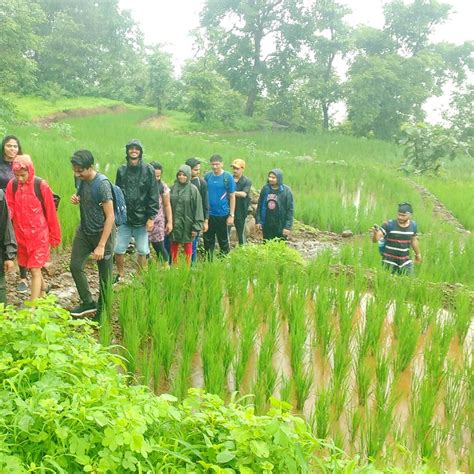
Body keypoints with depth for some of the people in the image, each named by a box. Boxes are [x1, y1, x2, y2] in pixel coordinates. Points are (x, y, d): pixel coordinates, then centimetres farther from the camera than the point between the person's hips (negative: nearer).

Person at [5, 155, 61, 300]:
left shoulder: (42, 186, -13)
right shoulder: (12, 185, -3)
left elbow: (50, 213, -6)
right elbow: (9, 209, -3)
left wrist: (54, 235, 0)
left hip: (39, 234, -4)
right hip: (20, 234, 4)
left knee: (35, 270, -6)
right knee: (31, 267, 19)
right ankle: (42, 288, 46)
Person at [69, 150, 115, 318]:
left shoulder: (102, 184, -22)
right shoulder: (81, 180, -1)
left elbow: (110, 217, -22)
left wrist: (101, 245, -24)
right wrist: (76, 199, -6)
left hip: (103, 233, -7)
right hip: (84, 231, 7)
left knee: (104, 276, 4)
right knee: (75, 266, 6)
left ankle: (101, 313, 20)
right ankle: (88, 303, 22)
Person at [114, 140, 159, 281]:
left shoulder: (148, 170, -4)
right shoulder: (121, 170, 6)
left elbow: (153, 196, -6)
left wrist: (151, 217, -10)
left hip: (142, 219, -2)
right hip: (125, 218, 2)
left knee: (142, 251, 7)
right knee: (118, 250, 3)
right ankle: (121, 276, 23)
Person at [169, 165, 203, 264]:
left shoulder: (193, 189, -7)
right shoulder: (173, 188, 3)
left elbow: (198, 209, -8)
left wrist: (196, 226, -12)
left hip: (187, 224, -3)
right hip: (174, 223, 3)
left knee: (188, 246, 9)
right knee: (174, 246, 12)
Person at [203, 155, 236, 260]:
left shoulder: (228, 177, -5)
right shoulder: (207, 176, 3)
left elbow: (232, 197, -3)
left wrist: (231, 215, -7)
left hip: (222, 215, -3)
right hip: (208, 214, 3)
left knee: (223, 241, 7)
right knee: (208, 241, 12)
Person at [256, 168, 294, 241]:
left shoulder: (286, 191, -8)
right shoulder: (265, 189, 1)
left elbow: (290, 210, -8)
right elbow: (259, 206, 7)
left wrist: (288, 226, -13)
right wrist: (258, 221, 2)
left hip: (280, 226, -3)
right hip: (267, 226, 3)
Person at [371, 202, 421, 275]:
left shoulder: (413, 225, 1)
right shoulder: (389, 224, -13)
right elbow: (375, 239, -17)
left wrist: (418, 254, 28)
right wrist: (375, 233, -38)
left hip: (405, 261, 4)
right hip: (389, 262, -4)